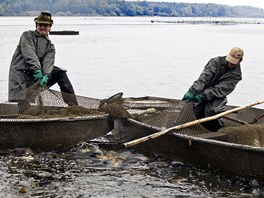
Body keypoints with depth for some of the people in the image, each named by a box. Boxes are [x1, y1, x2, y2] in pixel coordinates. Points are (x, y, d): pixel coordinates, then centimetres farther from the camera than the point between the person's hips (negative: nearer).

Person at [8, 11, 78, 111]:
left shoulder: (50, 45, 17)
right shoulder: (27, 35, 6)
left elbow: (48, 62, -1)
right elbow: (29, 55, -11)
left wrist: (46, 75, -22)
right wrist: (37, 70, -25)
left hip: (38, 71, 3)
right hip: (20, 71, -3)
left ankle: (72, 104, -12)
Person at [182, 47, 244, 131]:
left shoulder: (236, 75, -9)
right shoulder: (216, 62, -8)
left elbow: (220, 89, -20)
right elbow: (204, 77, -20)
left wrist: (203, 95, -31)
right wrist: (192, 91, -33)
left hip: (218, 97, -2)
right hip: (204, 91, 2)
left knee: (211, 112, -28)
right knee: (197, 111, -16)